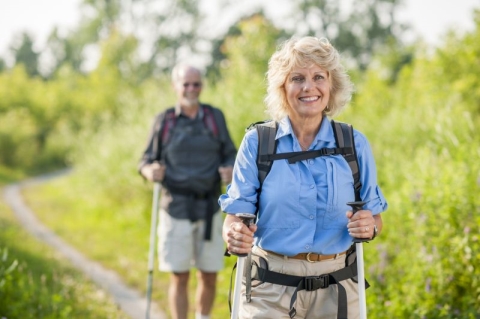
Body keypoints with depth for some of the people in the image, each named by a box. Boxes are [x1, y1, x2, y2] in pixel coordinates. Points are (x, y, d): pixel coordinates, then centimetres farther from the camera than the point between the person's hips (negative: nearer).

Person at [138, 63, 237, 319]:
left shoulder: (215, 117, 7)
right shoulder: (164, 120, 4)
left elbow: (230, 155, 8)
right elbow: (147, 160, 6)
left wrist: (231, 171, -14)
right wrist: (150, 171, -17)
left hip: (209, 208, 2)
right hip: (176, 208, -1)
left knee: (209, 276, 6)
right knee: (179, 277, -1)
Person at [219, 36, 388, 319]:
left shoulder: (355, 144, 1)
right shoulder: (257, 143, -3)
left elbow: (374, 216, 8)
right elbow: (235, 216, -2)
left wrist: (369, 226, -13)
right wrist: (235, 235, -24)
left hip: (335, 290, 1)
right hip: (270, 292, -1)